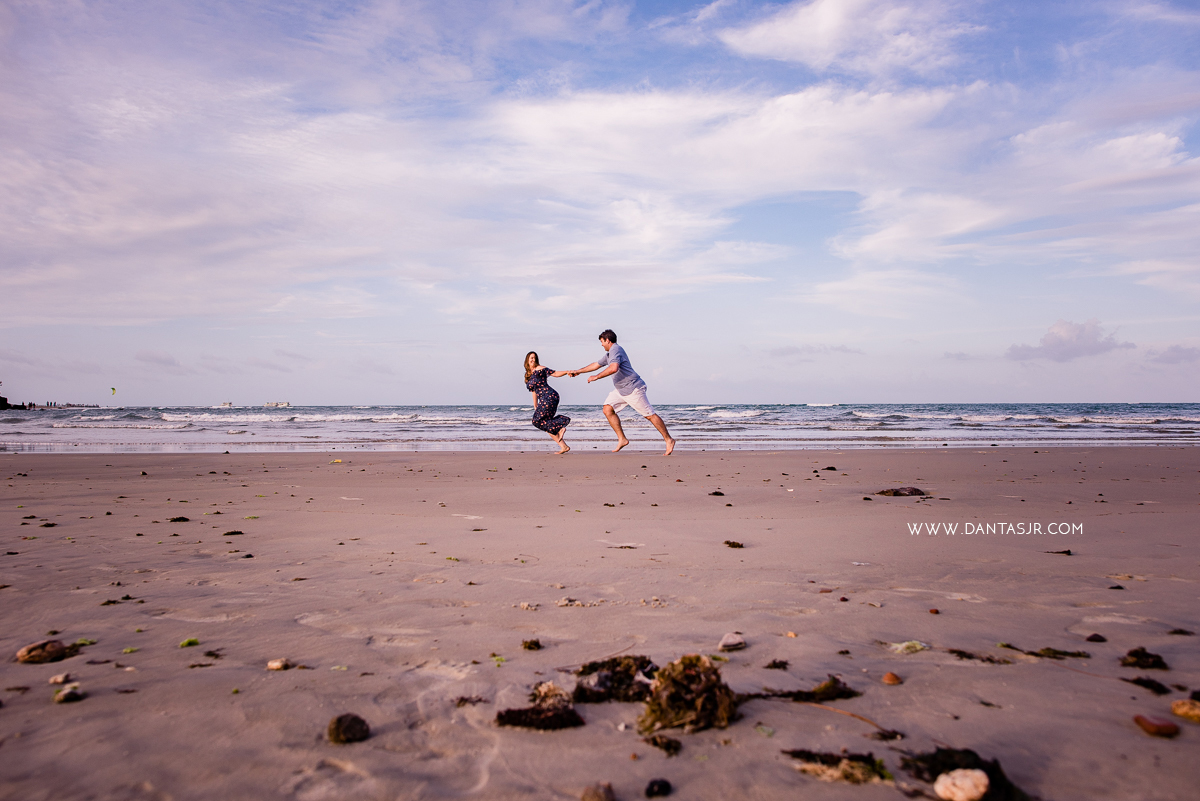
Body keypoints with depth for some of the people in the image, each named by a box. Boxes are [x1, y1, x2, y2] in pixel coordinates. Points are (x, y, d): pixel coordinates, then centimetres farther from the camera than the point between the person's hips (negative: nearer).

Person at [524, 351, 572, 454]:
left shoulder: (540, 369, 0)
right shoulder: (528, 375, 20)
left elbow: (555, 373, -3)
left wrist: (567, 372, -19)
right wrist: (535, 407, 22)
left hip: (550, 396, -8)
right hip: (543, 400, 8)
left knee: (538, 421, -15)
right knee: (546, 424, 2)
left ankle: (560, 428, -9)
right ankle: (564, 446, 2)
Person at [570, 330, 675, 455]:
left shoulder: (616, 349, -13)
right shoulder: (609, 354, 19)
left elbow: (613, 368, -30)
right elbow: (596, 365, 33)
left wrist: (596, 377, -22)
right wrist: (578, 371, 37)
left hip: (633, 388, -10)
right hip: (620, 390, 10)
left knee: (650, 415, -6)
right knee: (608, 409, -2)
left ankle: (669, 440, 1)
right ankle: (622, 439, 0)